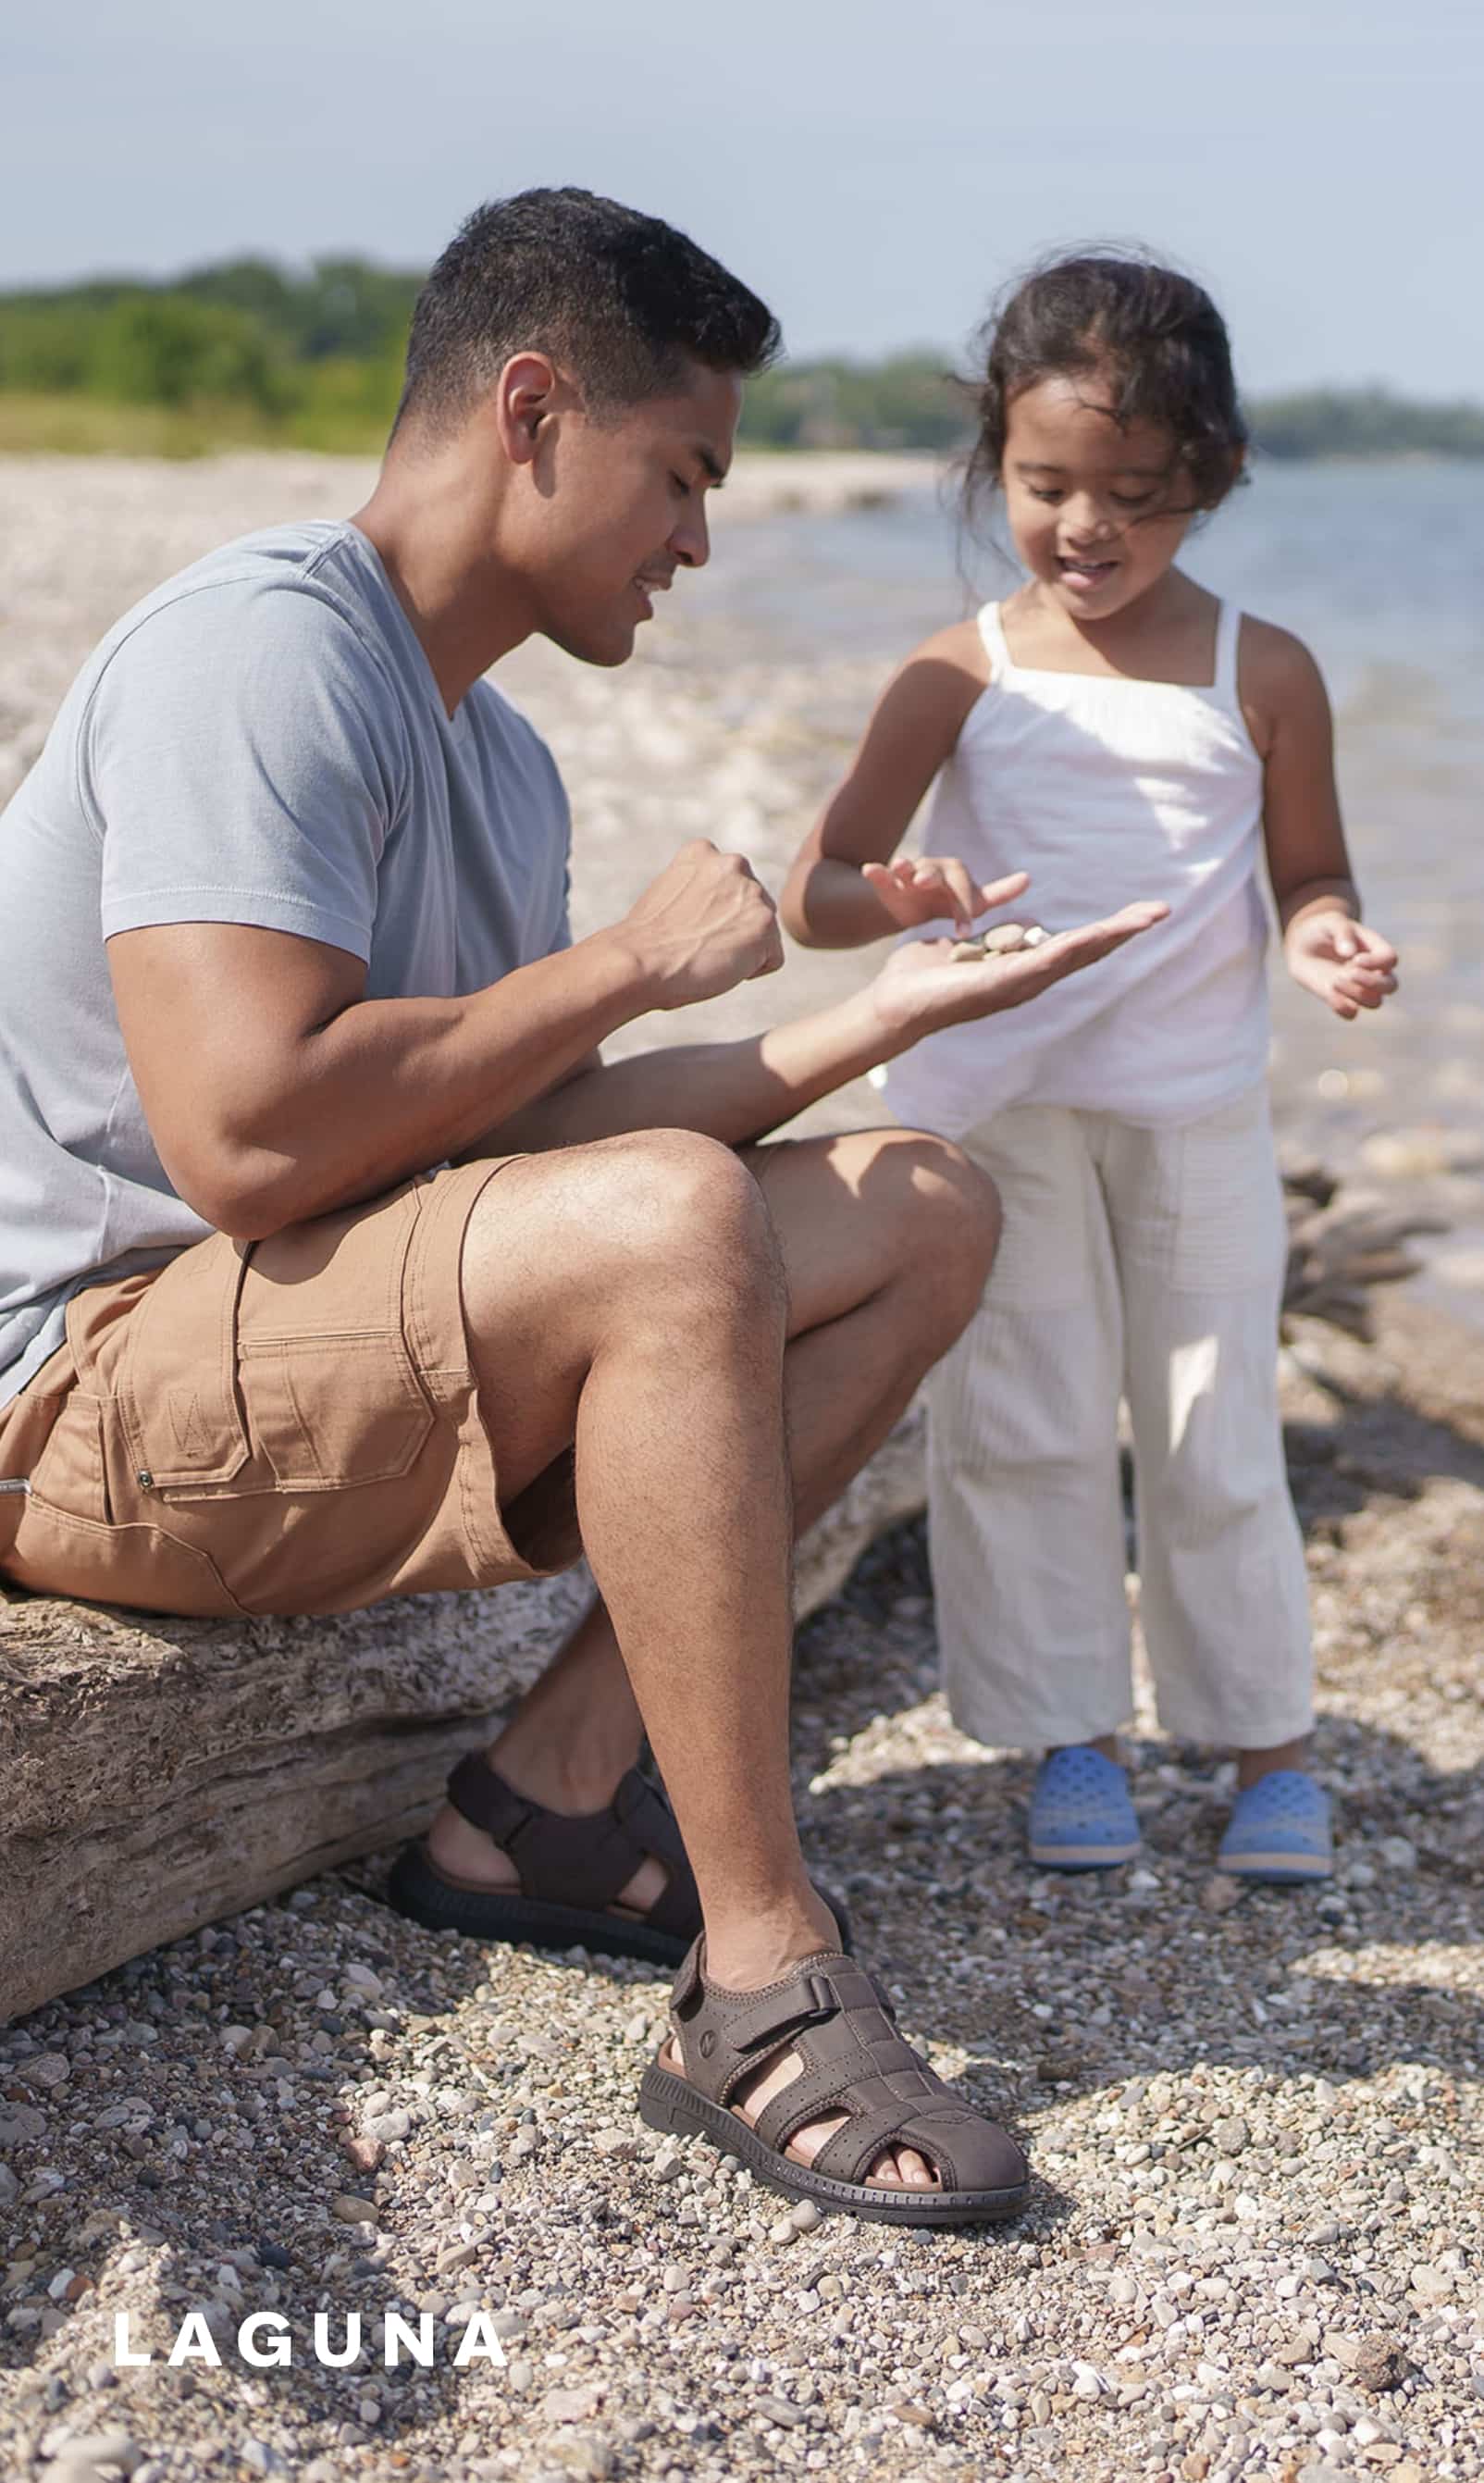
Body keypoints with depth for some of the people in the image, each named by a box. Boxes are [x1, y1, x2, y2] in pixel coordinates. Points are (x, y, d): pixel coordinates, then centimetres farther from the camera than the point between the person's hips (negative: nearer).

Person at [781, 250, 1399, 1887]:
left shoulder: (1263, 675, -1)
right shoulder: (960, 678, -3)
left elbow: (1309, 872, 9)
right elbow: (815, 892, -5)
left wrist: (1326, 943, -15)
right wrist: (890, 900, -27)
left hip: (1197, 1110, 0)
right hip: (997, 1107, 0)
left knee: (1215, 1438, 6)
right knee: (1020, 1432, 6)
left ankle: (1267, 1739, 22)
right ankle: (1068, 1738, 20)